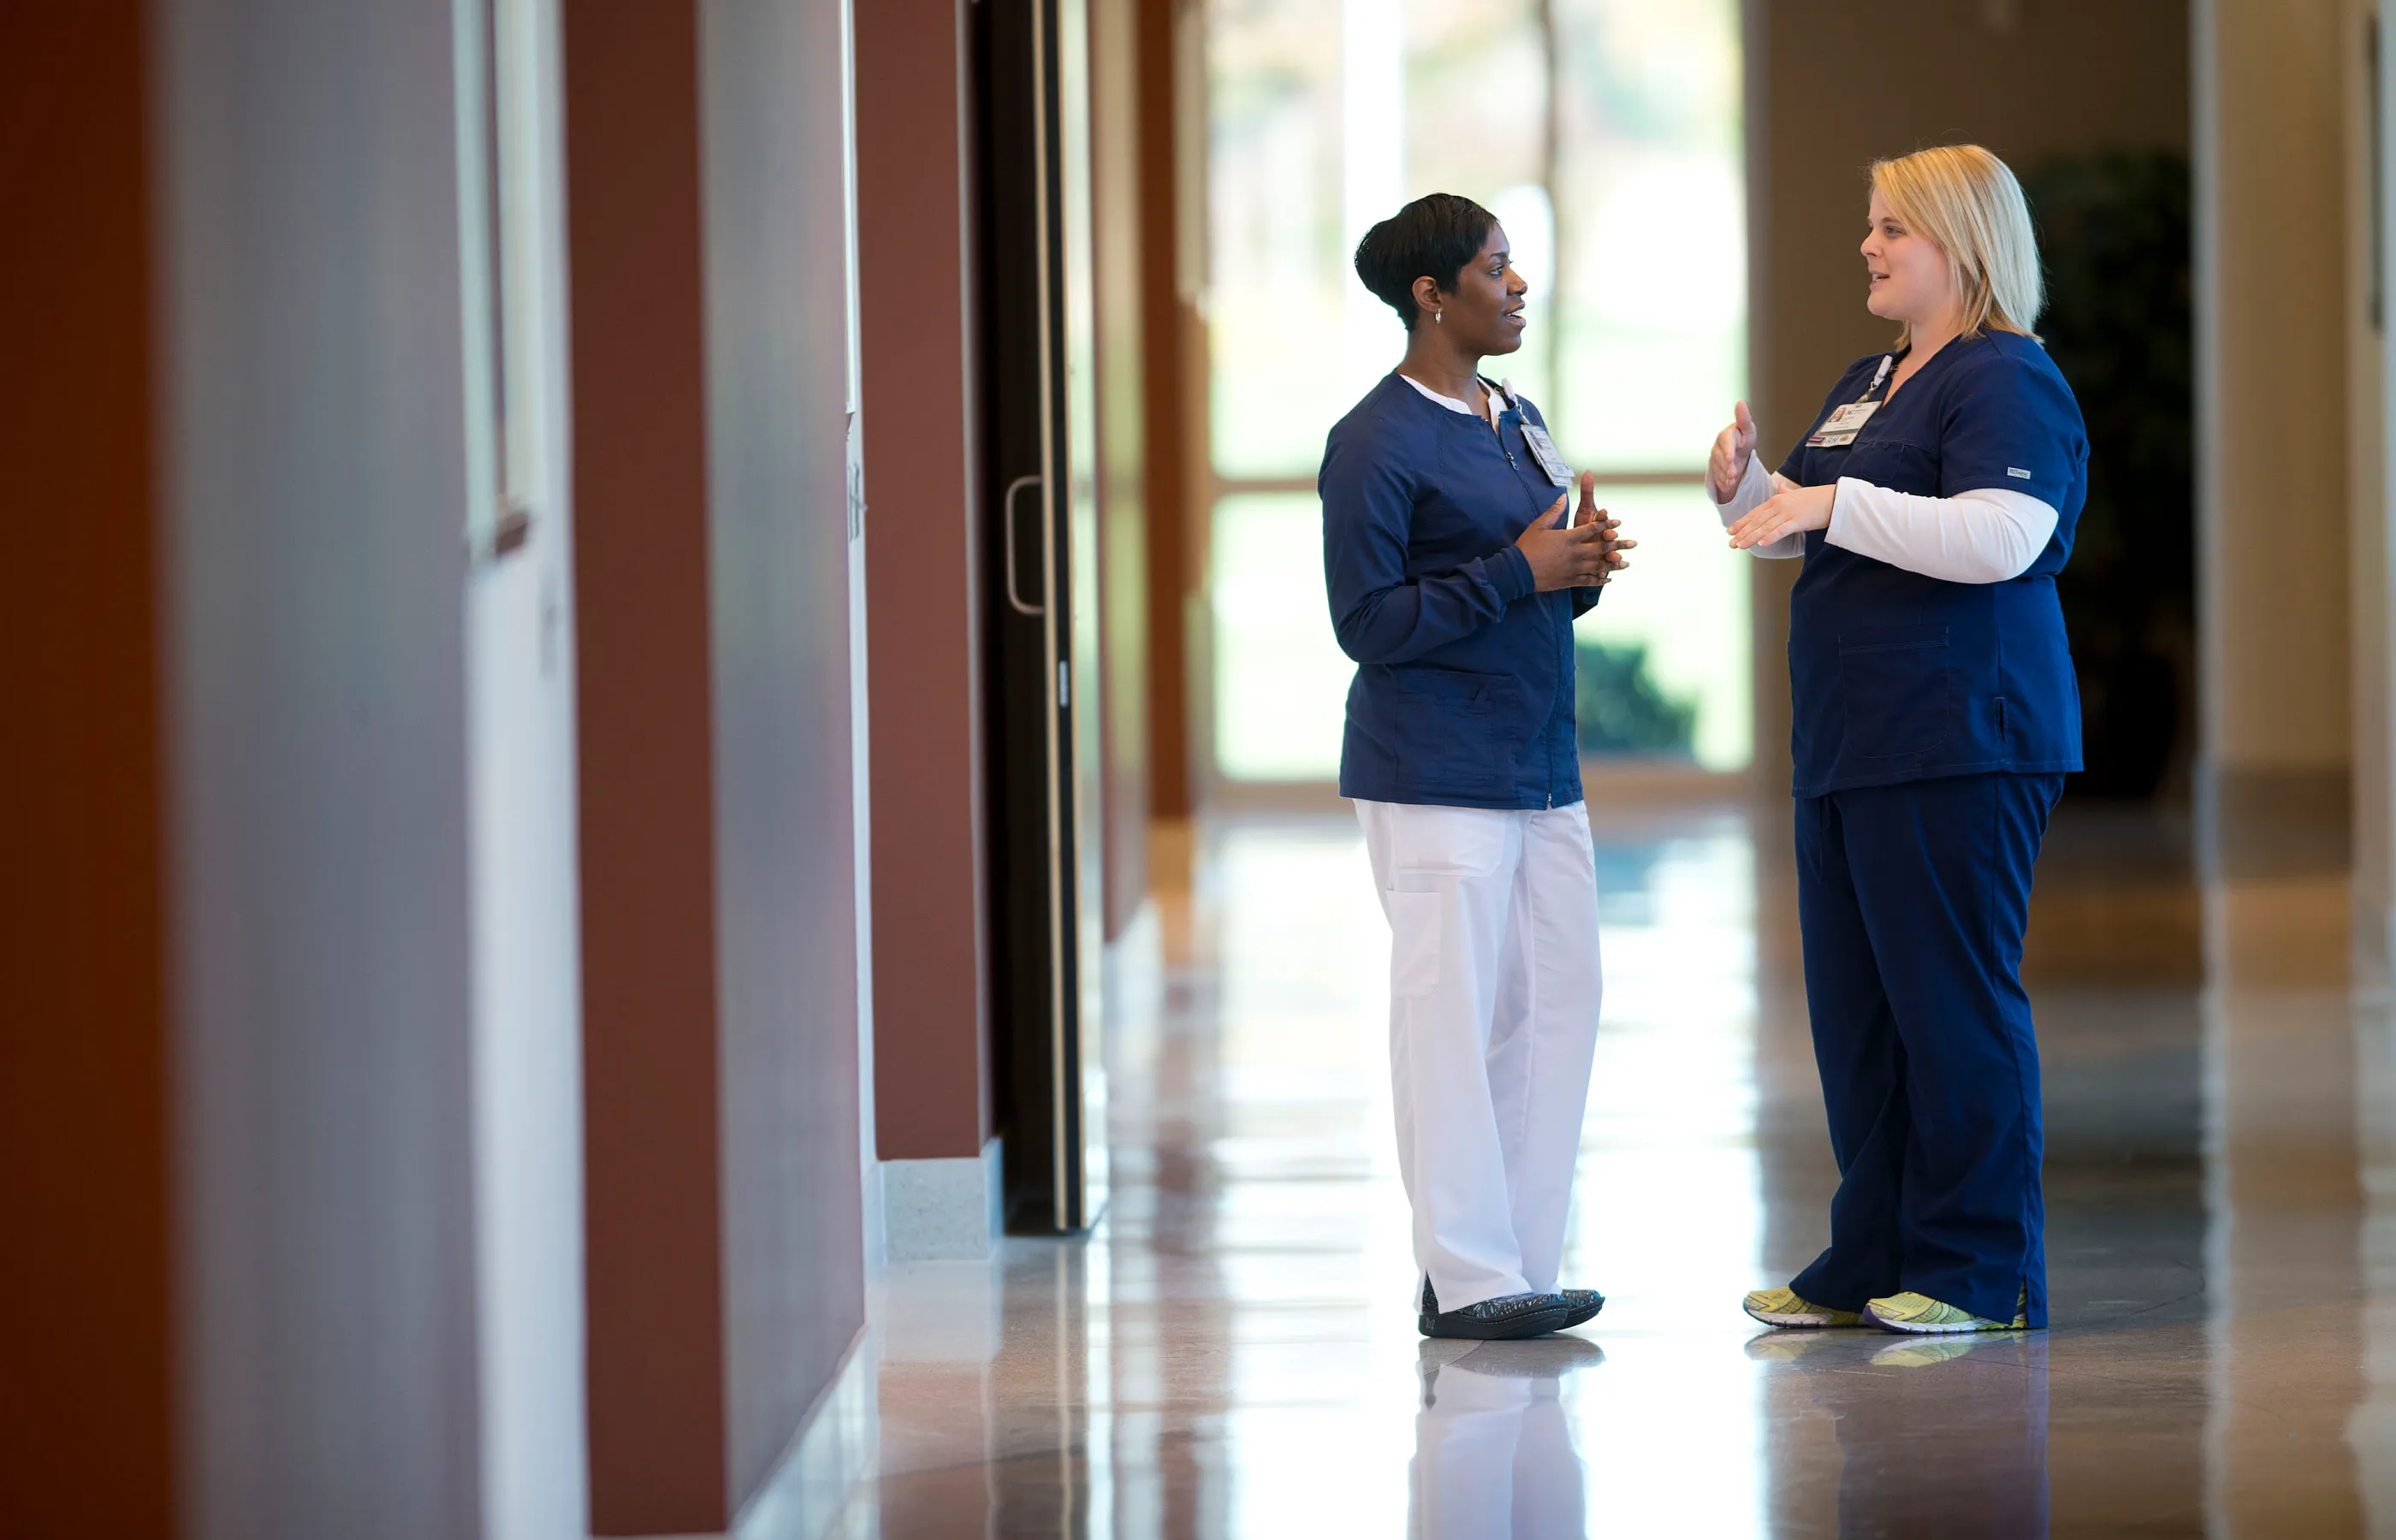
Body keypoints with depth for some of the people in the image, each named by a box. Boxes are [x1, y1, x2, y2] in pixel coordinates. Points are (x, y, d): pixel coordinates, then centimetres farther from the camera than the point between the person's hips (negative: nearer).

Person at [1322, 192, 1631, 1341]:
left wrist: (1581, 567, 0)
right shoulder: (1376, 444, -11)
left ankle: (1515, 1264, 14)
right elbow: (1368, 622, -14)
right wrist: (1519, 572, -18)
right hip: (1436, 779, -8)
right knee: (1457, 1017, -5)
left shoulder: (1513, 419, 14)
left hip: (1541, 769, 8)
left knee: (1557, 1003, 7)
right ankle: (1466, 1277, 0)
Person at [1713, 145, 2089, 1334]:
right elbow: (1798, 527, 28)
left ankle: (1982, 1271, 0)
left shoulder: (2007, 381, -10)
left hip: (1957, 744, -9)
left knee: (1953, 1000, -6)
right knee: (1854, 1009, 10)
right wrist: (1745, 487, 6)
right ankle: (1874, 1265, 16)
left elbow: (2000, 536, -25)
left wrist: (1833, 504, -24)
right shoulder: (1868, 383, 19)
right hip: (1850, 741, 10)